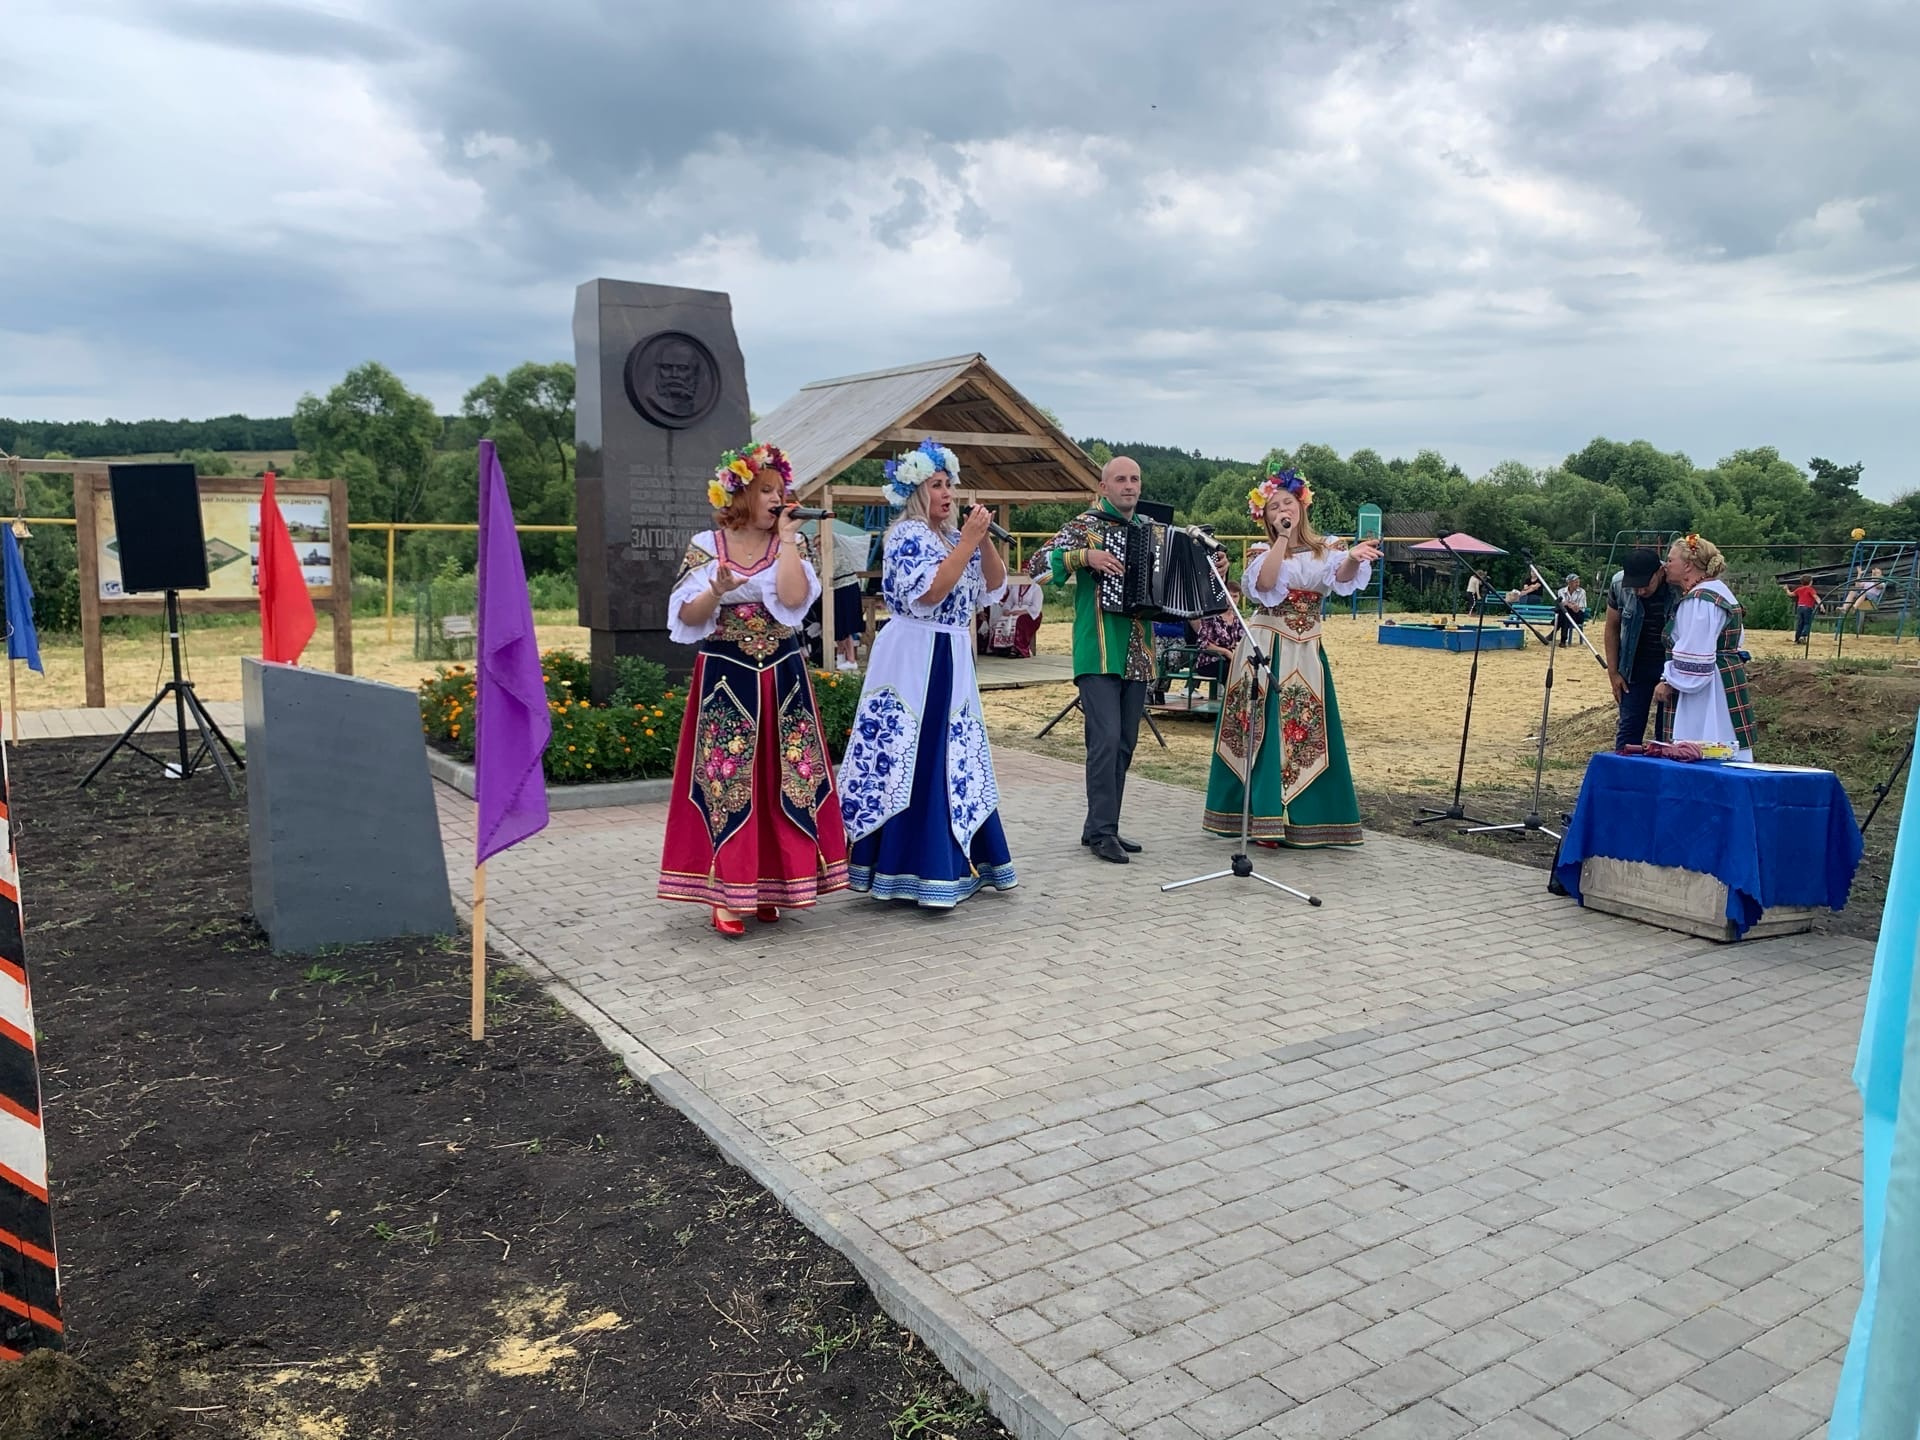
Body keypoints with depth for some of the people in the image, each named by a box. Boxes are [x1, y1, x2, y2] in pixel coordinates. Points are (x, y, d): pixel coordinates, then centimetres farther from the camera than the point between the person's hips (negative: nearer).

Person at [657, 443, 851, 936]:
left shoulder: (790, 544, 3)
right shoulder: (705, 546, 0)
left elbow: (793, 597, -15)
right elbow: (687, 616, -4)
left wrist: (786, 538, -11)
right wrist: (717, 589, -21)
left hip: (782, 678, 2)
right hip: (725, 678, -2)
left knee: (779, 781, 3)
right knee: (725, 781, -3)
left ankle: (767, 884, 15)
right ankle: (725, 893, 4)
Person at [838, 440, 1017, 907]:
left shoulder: (953, 534, 13)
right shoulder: (907, 534, -10)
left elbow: (995, 586, 11)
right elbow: (929, 593, -22)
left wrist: (984, 540, -3)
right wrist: (968, 540, -18)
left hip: (951, 659, 9)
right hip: (914, 660, -8)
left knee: (953, 761, 12)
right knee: (913, 763, -5)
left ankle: (951, 863, 23)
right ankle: (914, 873, 0)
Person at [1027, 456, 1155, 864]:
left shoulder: (1149, 530, 16)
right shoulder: (1086, 525, -2)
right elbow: (1037, 565, -11)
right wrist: (1084, 556, -22)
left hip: (1137, 654, 6)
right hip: (1098, 653, -6)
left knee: (1125, 744, 8)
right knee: (1106, 738, -13)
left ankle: (1100, 826, 16)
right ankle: (1102, 832, -7)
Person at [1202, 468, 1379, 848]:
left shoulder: (1323, 553, 7)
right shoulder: (1262, 554, 4)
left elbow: (1342, 575, -16)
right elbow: (1265, 582, -18)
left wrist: (1353, 559, -38)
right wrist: (1282, 538, -14)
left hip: (1304, 653, 1)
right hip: (1264, 649, -1)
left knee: (1304, 734, 1)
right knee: (1264, 731, -3)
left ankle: (1303, 819, 8)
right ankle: (1264, 816, 2)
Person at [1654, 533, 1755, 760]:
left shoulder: (1698, 600, -17)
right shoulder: (1720, 591, 17)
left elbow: (1693, 657, -22)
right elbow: (1736, 644, 23)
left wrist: (1668, 682, -12)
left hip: (1704, 697, -11)